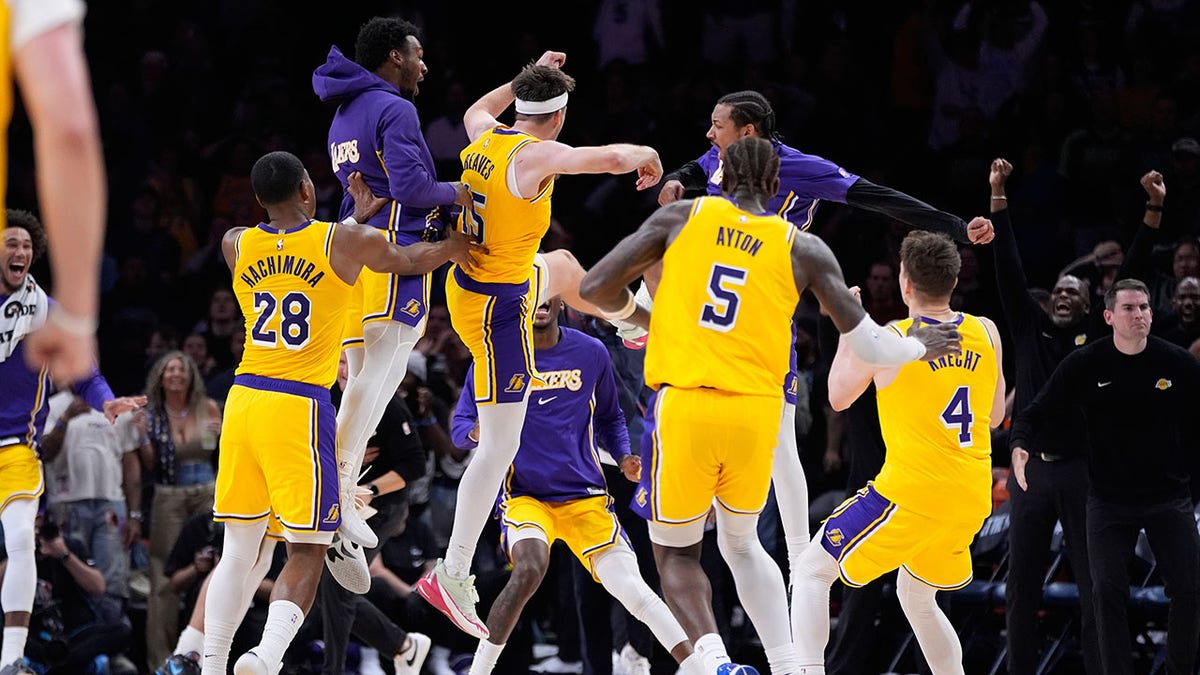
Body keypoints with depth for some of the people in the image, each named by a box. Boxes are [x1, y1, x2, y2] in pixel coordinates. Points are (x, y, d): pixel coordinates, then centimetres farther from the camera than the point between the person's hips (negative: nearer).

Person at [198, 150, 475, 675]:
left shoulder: (237, 247, 7)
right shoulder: (345, 242, -2)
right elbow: (410, 261, 18)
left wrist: (358, 215, 32)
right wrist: (451, 248, 38)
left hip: (244, 400, 4)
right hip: (299, 409, -4)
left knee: (240, 551, 12)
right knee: (307, 554, -1)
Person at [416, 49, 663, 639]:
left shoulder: (486, 139, -1)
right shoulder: (534, 156, -26)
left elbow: (475, 109, 26)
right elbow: (613, 158, -38)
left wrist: (530, 77, 29)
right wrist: (647, 156, -15)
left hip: (470, 280, 9)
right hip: (498, 310, -9)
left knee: (562, 269, 38)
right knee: (500, 446, -5)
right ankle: (452, 577, -4)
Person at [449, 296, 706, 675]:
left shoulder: (591, 353, 4)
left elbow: (609, 418, 20)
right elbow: (459, 428, 1)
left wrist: (624, 458, 1)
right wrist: (478, 430, -23)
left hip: (585, 496, 2)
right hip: (524, 495, -2)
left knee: (630, 585, -13)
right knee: (530, 569, -30)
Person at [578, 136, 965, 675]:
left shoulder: (680, 217, 8)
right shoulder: (804, 250, 9)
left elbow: (595, 287, 6)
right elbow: (869, 346, 10)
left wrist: (641, 315, 28)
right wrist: (918, 347, 32)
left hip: (683, 406, -2)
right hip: (756, 410, 2)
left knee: (676, 553, 13)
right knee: (741, 544, 26)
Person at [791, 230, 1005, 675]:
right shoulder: (985, 333, 5)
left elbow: (838, 397, 7)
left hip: (910, 494, -6)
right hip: (972, 500, 6)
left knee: (812, 573, 5)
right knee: (916, 597, 27)